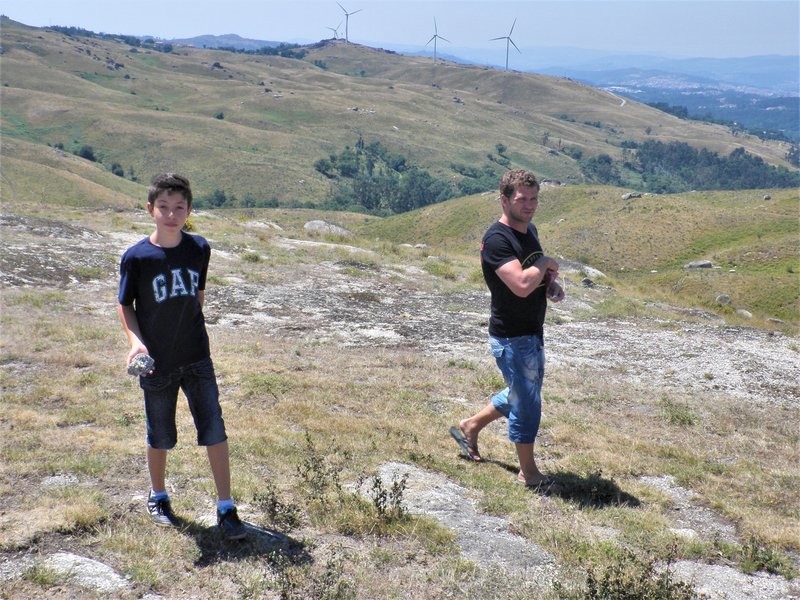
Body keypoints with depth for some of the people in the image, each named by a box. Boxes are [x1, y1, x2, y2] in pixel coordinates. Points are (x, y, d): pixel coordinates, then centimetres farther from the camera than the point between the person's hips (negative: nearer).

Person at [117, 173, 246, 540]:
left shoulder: (199, 249, -2)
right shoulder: (136, 257, -11)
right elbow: (125, 305, -2)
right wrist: (136, 341, -17)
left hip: (197, 358, 2)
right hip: (157, 363, -2)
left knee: (215, 430, -2)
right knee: (160, 436, 12)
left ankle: (226, 509, 7)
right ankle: (158, 497, 37)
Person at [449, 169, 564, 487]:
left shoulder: (530, 230, 7)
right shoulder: (497, 239, -23)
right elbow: (522, 285, -35)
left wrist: (551, 285, 2)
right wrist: (545, 263, -17)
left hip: (532, 333, 9)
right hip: (511, 338, -9)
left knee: (520, 394, 24)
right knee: (527, 403, 2)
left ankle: (470, 427, 42)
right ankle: (528, 474, 19)